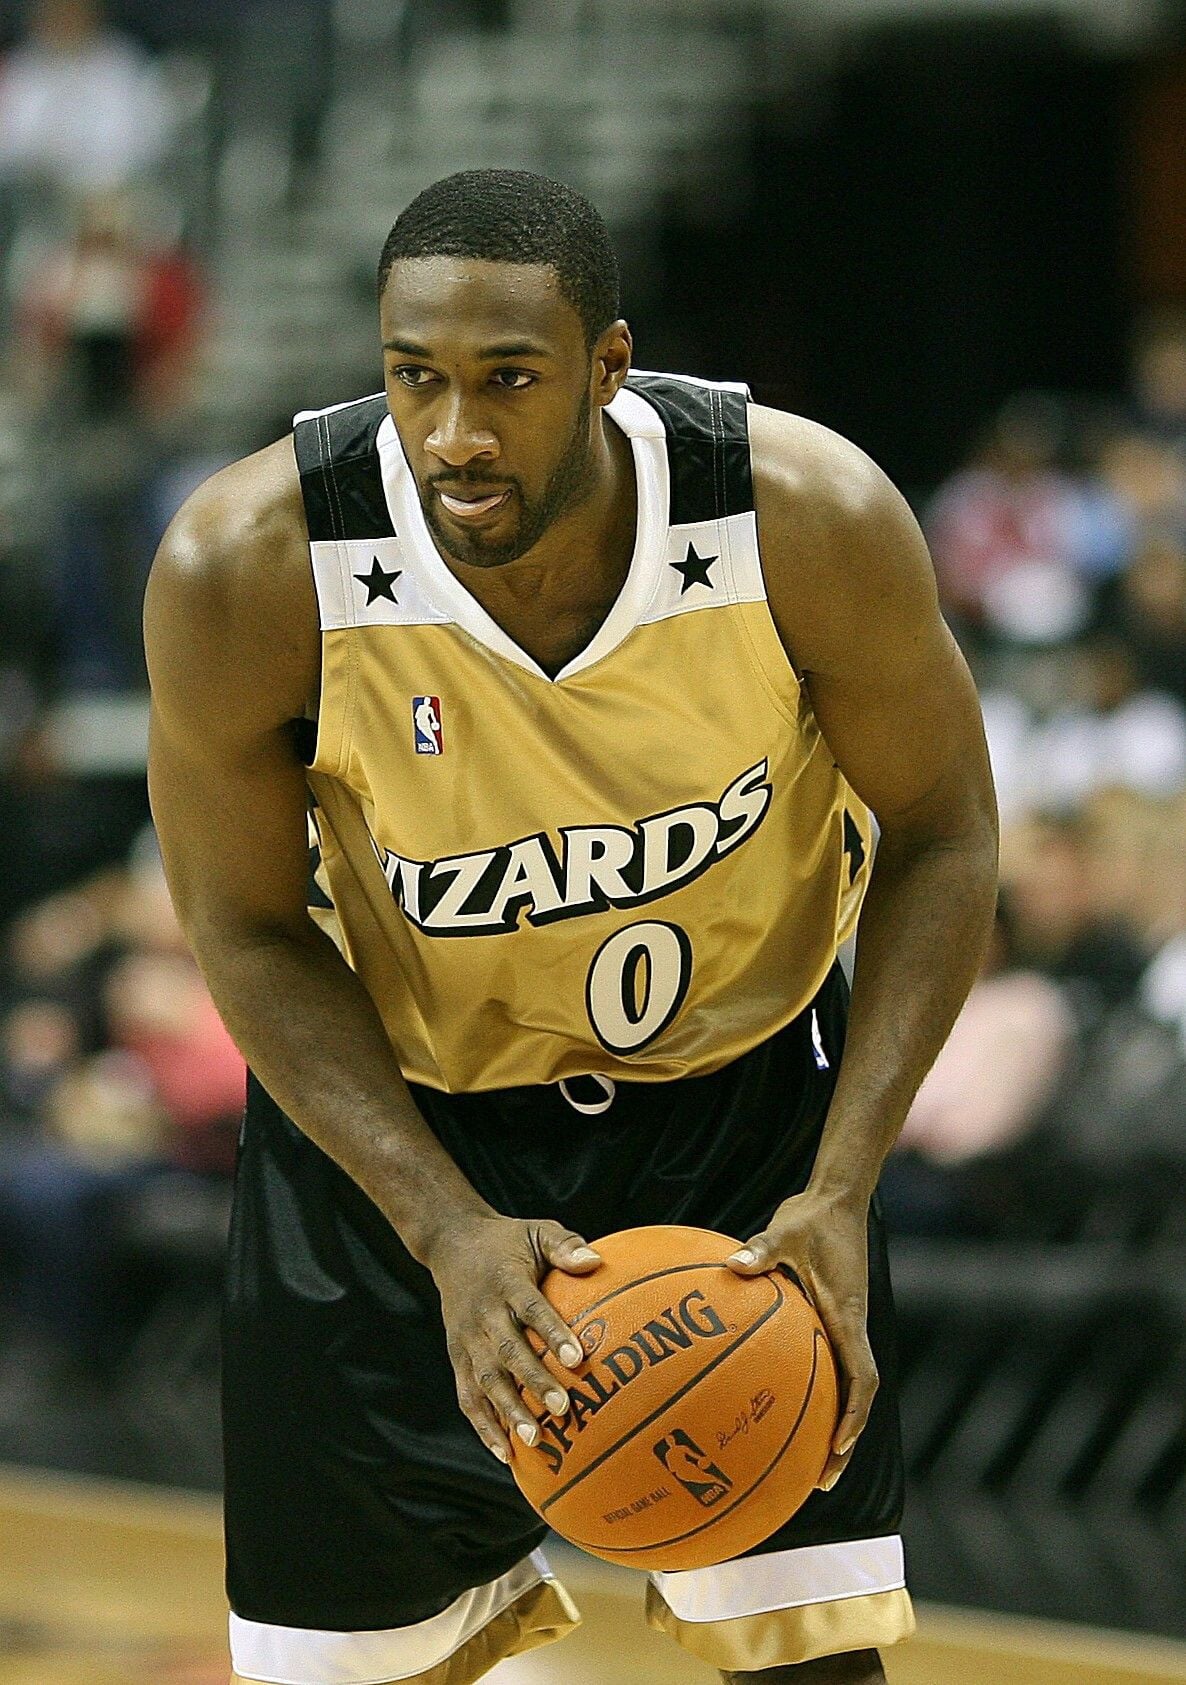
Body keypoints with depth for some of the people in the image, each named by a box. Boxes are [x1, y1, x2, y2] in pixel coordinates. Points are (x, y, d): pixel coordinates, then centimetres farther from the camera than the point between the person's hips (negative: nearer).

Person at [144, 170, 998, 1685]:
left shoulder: (813, 520, -26)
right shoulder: (249, 567, -27)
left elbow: (941, 840, -10)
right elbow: (250, 937, -13)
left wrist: (841, 1189, -19)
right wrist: (449, 1231, -24)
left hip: (741, 1082, 0)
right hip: (389, 1105, 0)